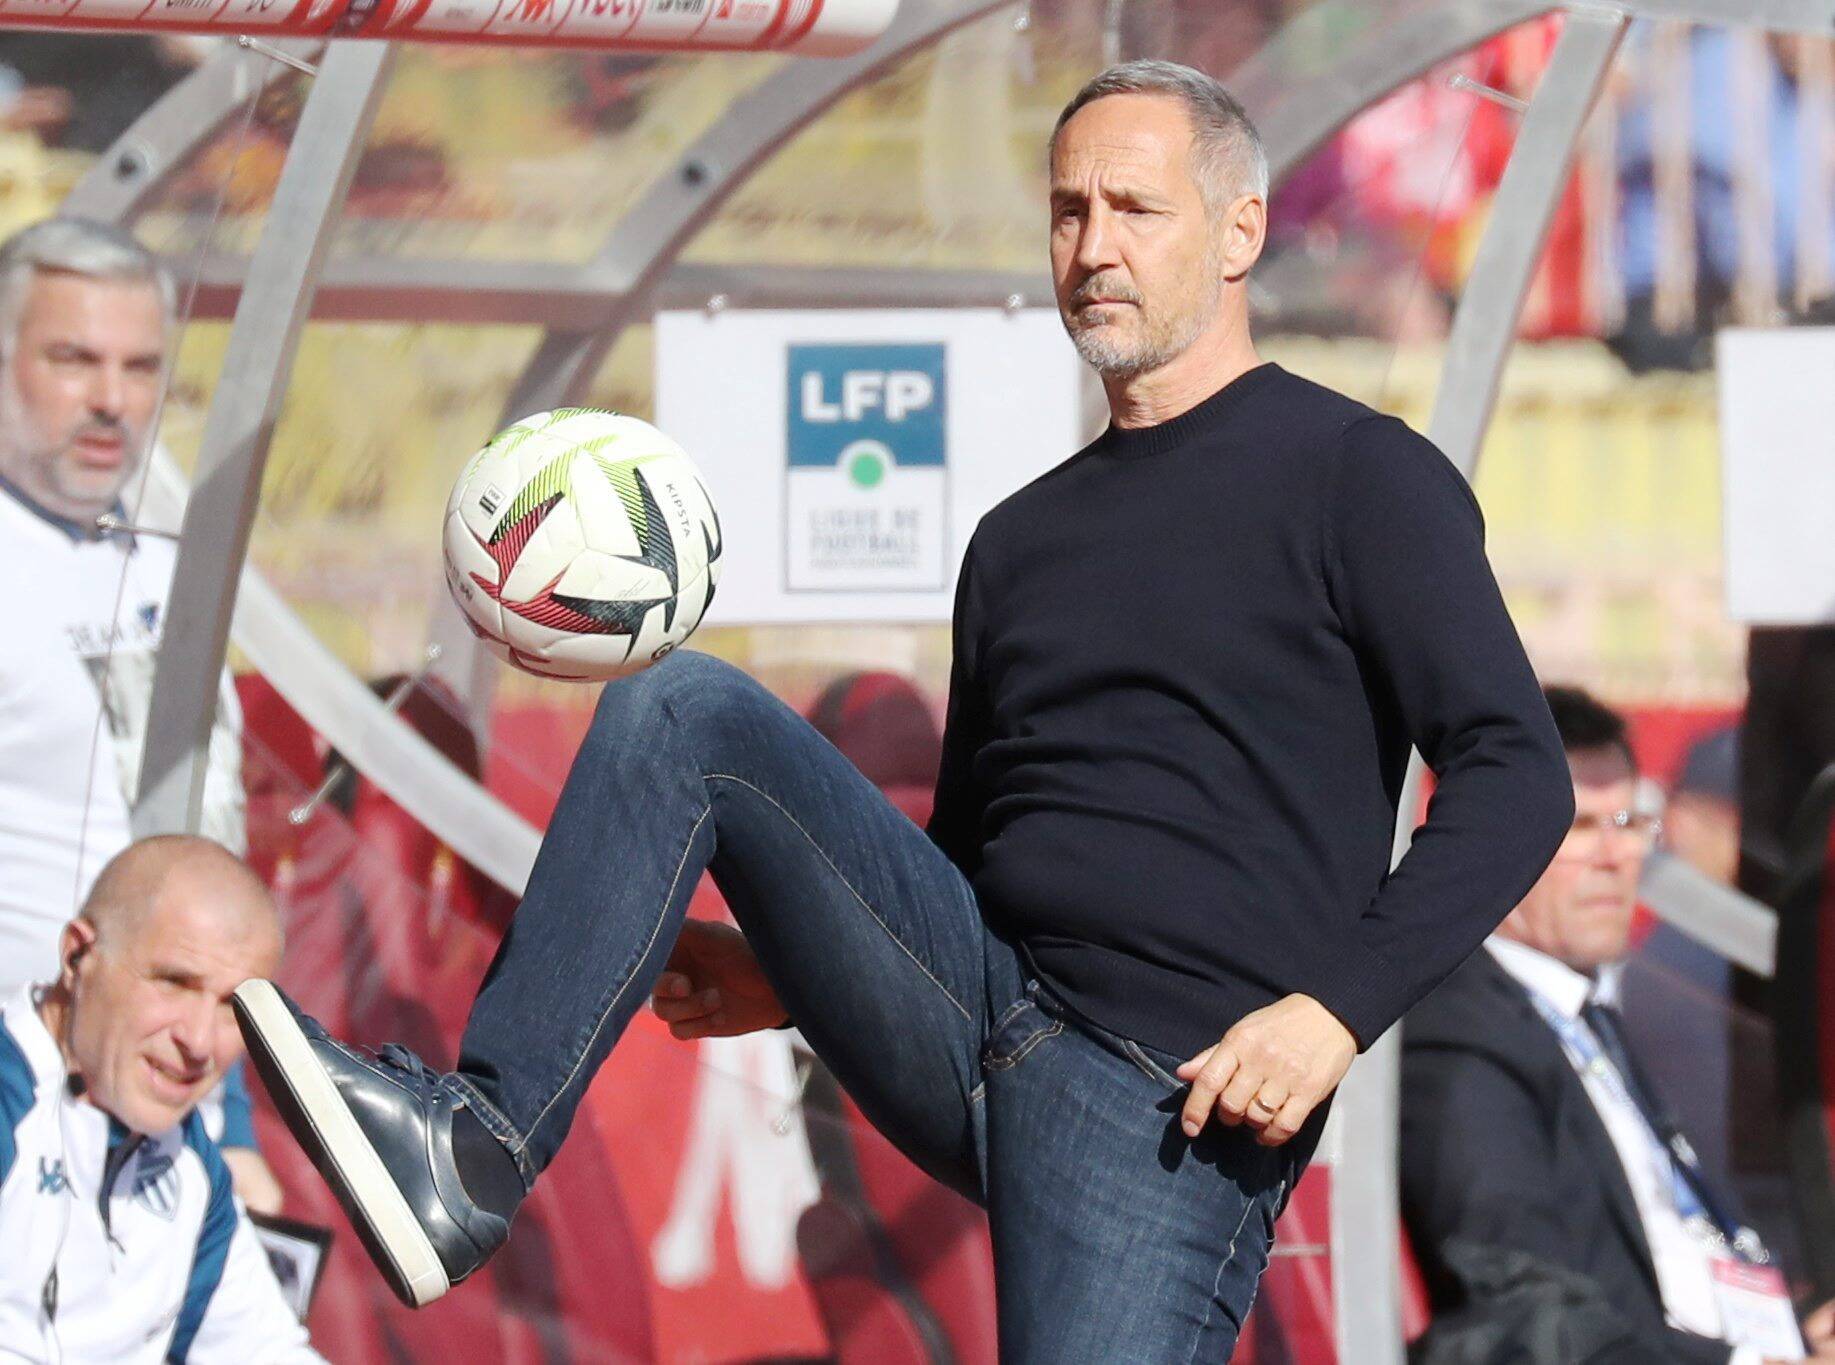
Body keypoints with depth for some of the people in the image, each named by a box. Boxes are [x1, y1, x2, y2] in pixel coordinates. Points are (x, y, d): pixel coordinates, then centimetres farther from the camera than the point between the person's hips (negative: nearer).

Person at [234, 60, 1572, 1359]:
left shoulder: (1357, 477, 2)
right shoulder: (1022, 538, 23)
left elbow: (1515, 775, -7)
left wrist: (1338, 1008, -19)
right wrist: (797, 972, 10)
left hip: (1177, 1095, -6)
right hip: (974, 1026, 6)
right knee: (684, 710, -7)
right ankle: (475, 1146, -18)